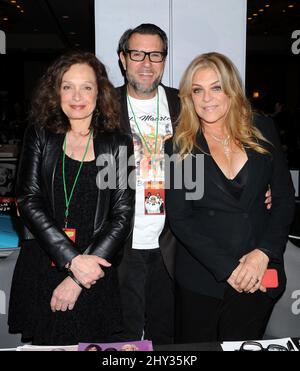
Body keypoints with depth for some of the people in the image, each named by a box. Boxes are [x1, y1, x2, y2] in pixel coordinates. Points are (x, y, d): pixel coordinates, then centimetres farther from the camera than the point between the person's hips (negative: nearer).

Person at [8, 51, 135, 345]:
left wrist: (79, 278, -10)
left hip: (94, 276, 0)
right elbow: (28, 200, -5)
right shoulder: (40, 136, 4)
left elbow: (123, 215, -4)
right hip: (39, 271, 1)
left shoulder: (118, 145, 1)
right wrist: (73, 260, -15)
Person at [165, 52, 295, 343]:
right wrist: (228, 269, -14)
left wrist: (263, 253, -12)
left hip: (259, 277, 2)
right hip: (201, 280, -1)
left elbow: (284, 198, 2)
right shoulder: (179, 148, -3)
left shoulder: (262, 133, 2)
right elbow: (179, 218, -7)